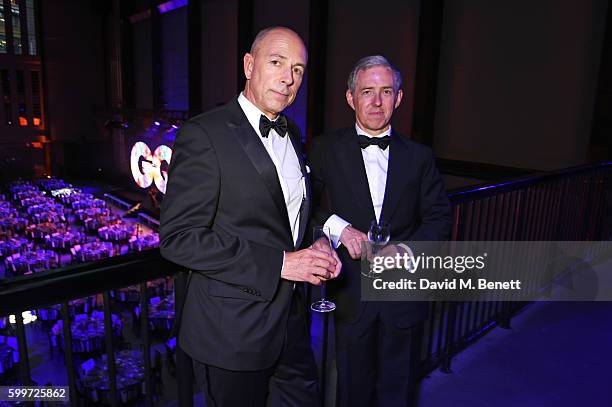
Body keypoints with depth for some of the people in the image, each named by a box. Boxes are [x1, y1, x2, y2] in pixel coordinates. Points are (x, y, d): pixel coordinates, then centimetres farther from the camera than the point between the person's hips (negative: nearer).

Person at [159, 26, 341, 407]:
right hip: (233, 329, -7)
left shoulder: (292, 134, 8)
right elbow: (178, 237, -21)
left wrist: (316, 248, -3)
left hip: (290, 319, 7)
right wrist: (279, 264, -23)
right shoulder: (204, 135, -16)